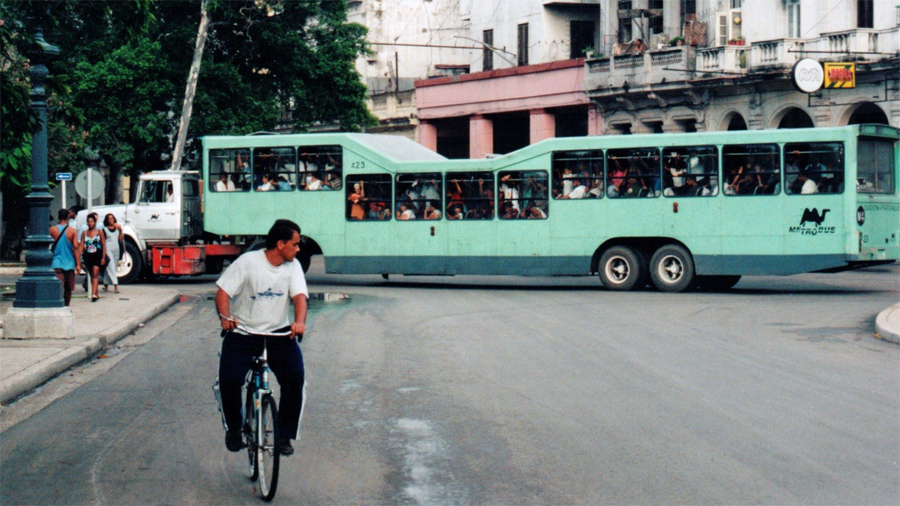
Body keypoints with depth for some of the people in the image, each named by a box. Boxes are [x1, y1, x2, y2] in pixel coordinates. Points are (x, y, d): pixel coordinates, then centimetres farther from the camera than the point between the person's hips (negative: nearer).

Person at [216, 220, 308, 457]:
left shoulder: (293, 266, 2)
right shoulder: (248, 262, -8)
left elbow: (299, 296, -10)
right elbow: (223, 292, -9)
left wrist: (299, 321, -32)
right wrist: (225, 317, -29)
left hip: (278, 333, 2)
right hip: (243, 333, -2)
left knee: (294, 376, -21)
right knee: (229, 379, -22)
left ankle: (284, 435, -4)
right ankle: (234, 428, 8)